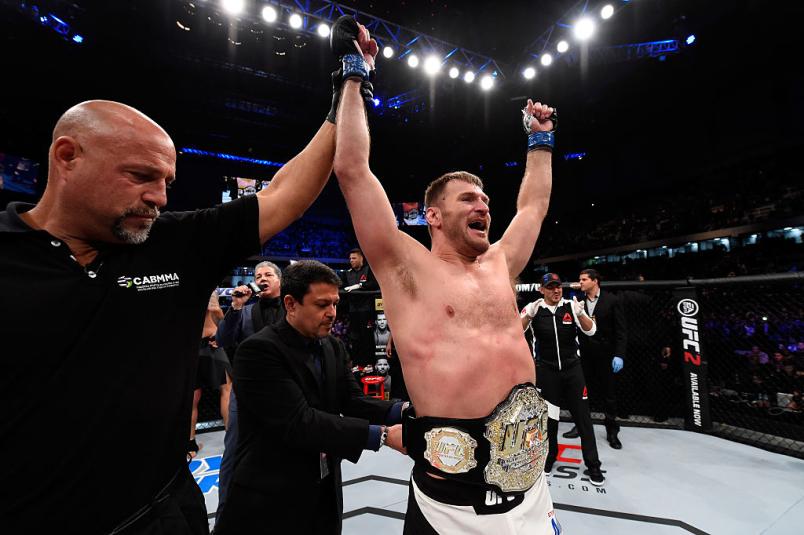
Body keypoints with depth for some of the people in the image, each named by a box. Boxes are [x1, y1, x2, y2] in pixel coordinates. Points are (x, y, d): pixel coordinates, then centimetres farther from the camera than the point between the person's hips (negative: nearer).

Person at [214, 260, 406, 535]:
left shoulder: (334, 347, 2)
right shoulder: (259, 350, -21)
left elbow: (352, 400, -3)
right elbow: (299, 422, -27)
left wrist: (401, 411, -20)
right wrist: (381, 435, -29)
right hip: (272, 500, -6)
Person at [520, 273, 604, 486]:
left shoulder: (571, 306, -5)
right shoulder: (533, 308, -7)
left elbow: (590, 331, -11)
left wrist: (579, 313, -30)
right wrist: (529, 314, -35)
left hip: (572, 368, 1)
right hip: (546, 370, 0)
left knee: (583, 416, 6)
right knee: (548, 416, 12)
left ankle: (593, 465, 22)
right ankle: (549, 456, 34)